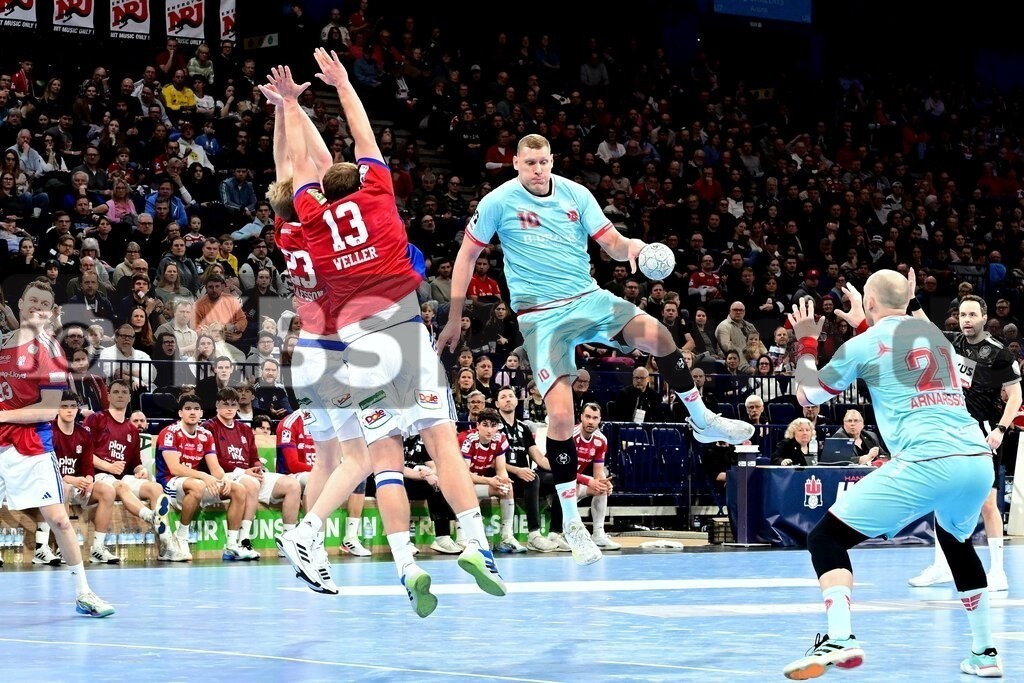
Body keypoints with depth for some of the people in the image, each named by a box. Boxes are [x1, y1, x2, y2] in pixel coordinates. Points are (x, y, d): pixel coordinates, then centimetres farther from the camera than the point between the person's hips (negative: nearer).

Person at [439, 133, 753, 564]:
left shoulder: (576, 195, 4)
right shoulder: (499, 202, -3)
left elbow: (612, 245, 4)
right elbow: (467, 256, 6)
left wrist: (629, 246, -20)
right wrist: (454, 318, 4)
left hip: (589, 300, 3)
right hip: (540, 315, -3)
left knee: (655, 334, -25)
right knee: (560, 413, -16)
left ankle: (702, 421, -2)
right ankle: (571, 521, -2)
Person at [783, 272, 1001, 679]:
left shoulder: (865, 344, 6)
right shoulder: (935, 334, 22)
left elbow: (807, 396, 19)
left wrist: (806, 343, 33)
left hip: (925, 462, -6)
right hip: (978, 458, 6)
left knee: (826, 538, 2)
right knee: (956, 542, 35)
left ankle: (839, 639, -20)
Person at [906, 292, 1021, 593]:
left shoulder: (999, 353, -10)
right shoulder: (954, 342, 5)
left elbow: (1015, 394, -9)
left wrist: (1001, 429, -18)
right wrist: (912, 300, 6)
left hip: (983, 435, -6)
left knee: (987, 502, -7)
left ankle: (997, 572, -2)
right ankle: (941, 567, 15)